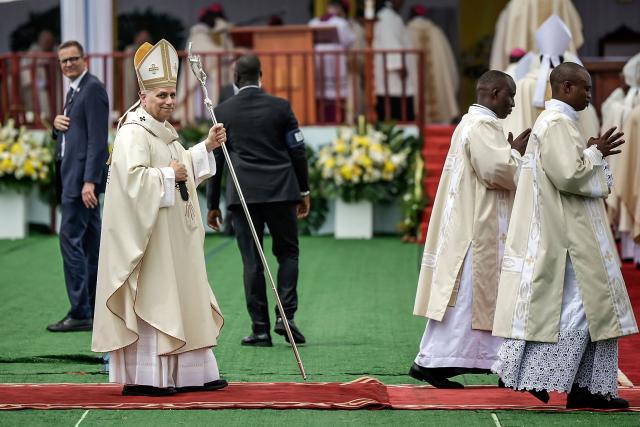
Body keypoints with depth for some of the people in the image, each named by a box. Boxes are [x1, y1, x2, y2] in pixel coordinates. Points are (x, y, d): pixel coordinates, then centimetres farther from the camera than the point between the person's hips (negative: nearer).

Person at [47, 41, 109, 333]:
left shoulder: (93, 89, -12)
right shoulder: (74, 90, 18)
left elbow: (98, 139, -19)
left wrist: (89, 181, -24)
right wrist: (57, 123, 1)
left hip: (83, 177, -10)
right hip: (72, 176, 10)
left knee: (70, 238, -12)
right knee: (90, 241, 11)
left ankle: (80, 313, -12)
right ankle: (96, 308, 16)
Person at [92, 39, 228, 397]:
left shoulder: (164, 130, 16)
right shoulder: (133, 132, -15)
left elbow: (185, 167, 26)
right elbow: (133, 177, -27)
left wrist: (207, 147, 13)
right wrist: (169, 175, -16)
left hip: (174, 234, 10)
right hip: (147, 231, -10)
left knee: (178, 298, 11)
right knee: (149, 298, -8)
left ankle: (187, 374, 16)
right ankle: (142, 378, -4)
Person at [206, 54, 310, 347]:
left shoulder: (222, 112, 2)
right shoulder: (280, 107, 1)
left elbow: (215, 160, 5)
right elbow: (297, 151, 4)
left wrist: (213, 205, 11)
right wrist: (303, 191, 14)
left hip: (242, 194, 0)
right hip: (280, 191, 0)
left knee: (252, 262, 2)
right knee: (287, 252, 13)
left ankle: (260, 329, 1)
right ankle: (285, 315, -3)